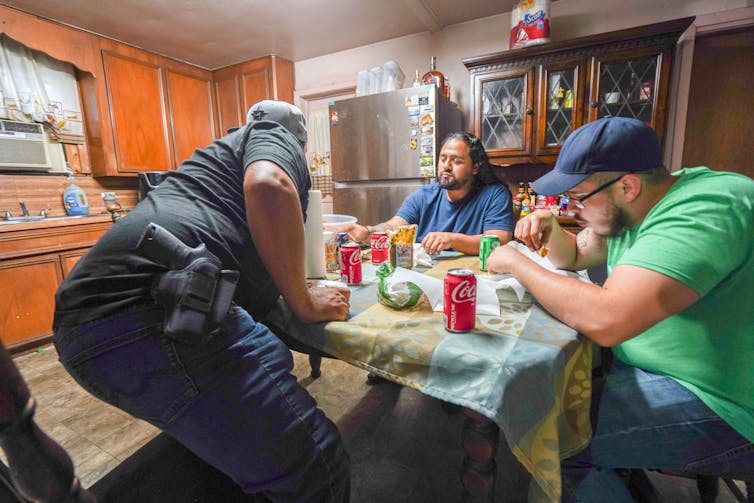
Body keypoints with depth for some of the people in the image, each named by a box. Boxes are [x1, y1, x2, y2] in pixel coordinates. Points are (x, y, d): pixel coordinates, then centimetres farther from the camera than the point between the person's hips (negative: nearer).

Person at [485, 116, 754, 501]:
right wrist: (550, 228, -5)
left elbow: (605, 320, -39)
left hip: (718, 404, -9)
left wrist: (516, 262, -25)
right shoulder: (634, 208, 3)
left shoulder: (705, 211, -27)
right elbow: (572, 257, 17)